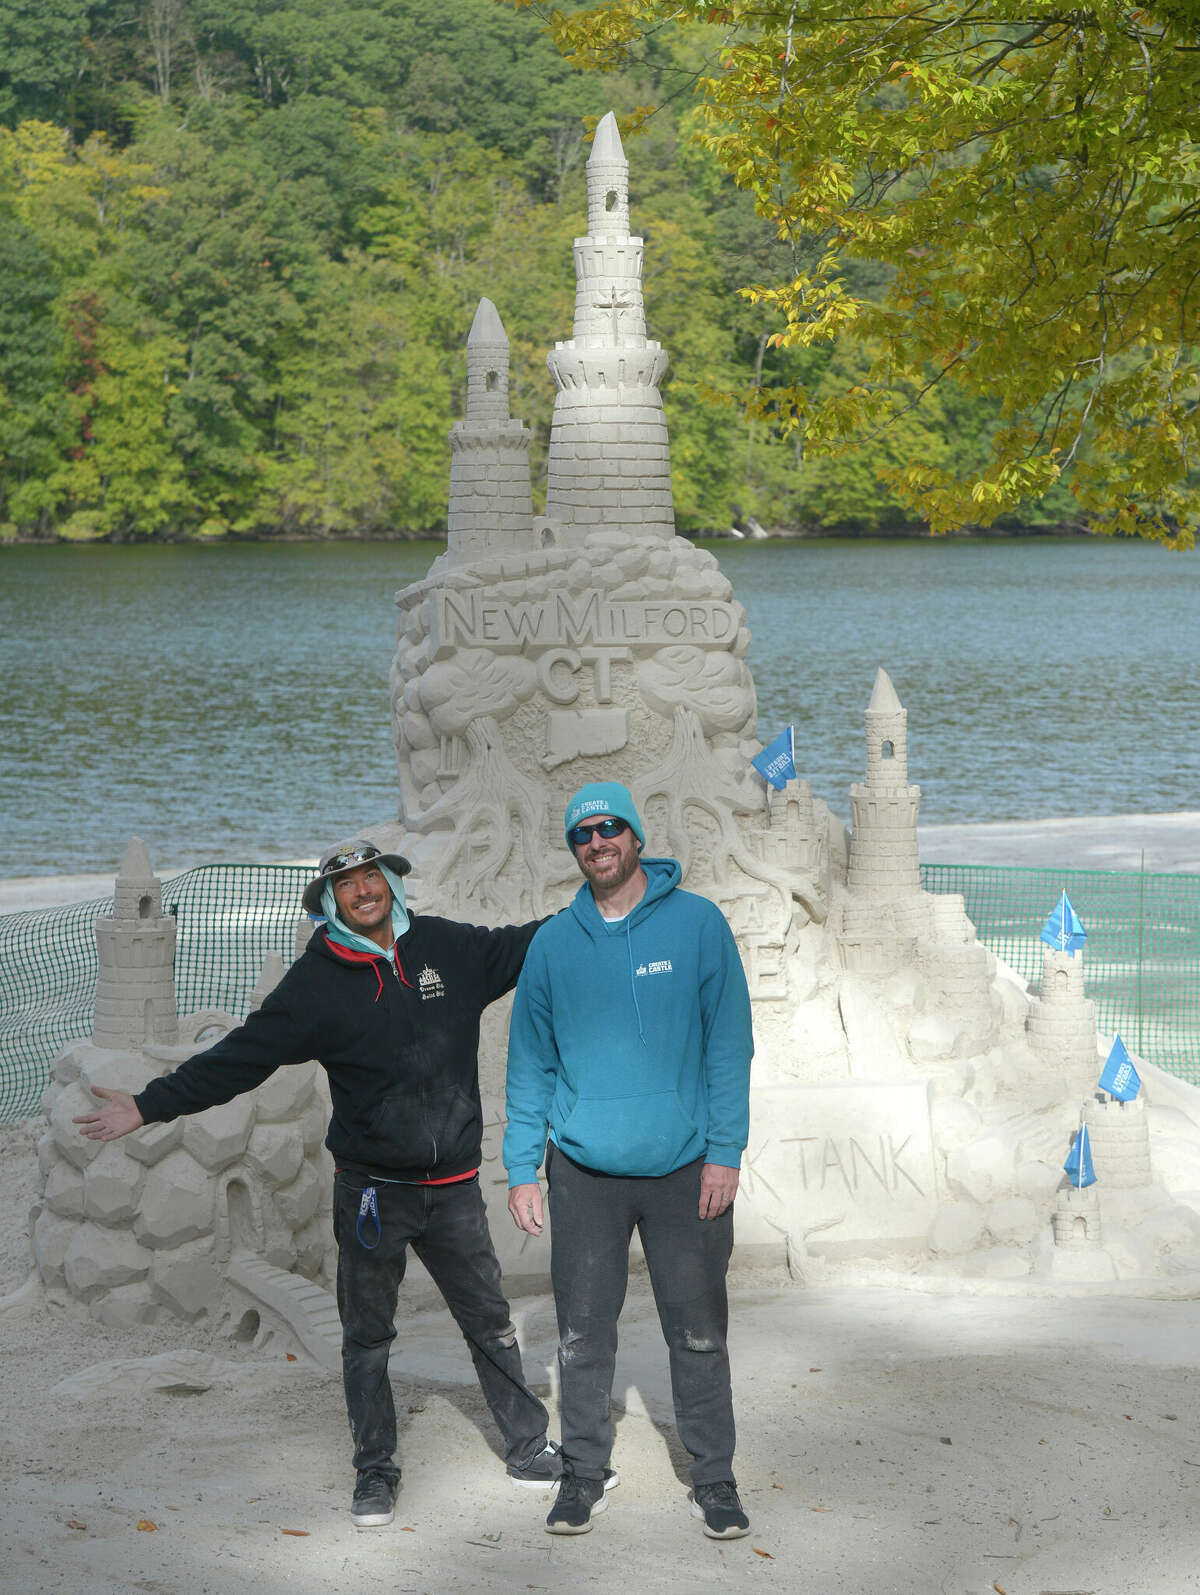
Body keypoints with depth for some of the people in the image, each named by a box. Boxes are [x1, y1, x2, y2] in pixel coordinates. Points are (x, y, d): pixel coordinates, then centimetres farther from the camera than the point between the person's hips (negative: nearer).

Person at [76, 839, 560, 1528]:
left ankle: (530, 1447, 27)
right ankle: (376, 1471, 19)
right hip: (372, 1188, -2)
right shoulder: (316, 982, -5)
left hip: (453, 1186, 2)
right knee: (367, 1336, 6)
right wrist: (149, 1107, -11)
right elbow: (239, 1058, -5)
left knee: (491, 1323, 12)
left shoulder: (449, 948, 2)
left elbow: (526, 946, 16)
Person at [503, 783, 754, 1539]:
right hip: (583, 1169, 2)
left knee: (699, 1334, 6)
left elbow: (729, 1043, -3)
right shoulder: (553, 944, 5)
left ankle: (715, 1476, 18)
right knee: (583, 1334, 7)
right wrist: (522, 1169, 2)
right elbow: (530, 1065, 8)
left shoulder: (697, 924, -2)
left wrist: (725, 1150, -10)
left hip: (685, 1168, -2)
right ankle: (585, 1471, 20)